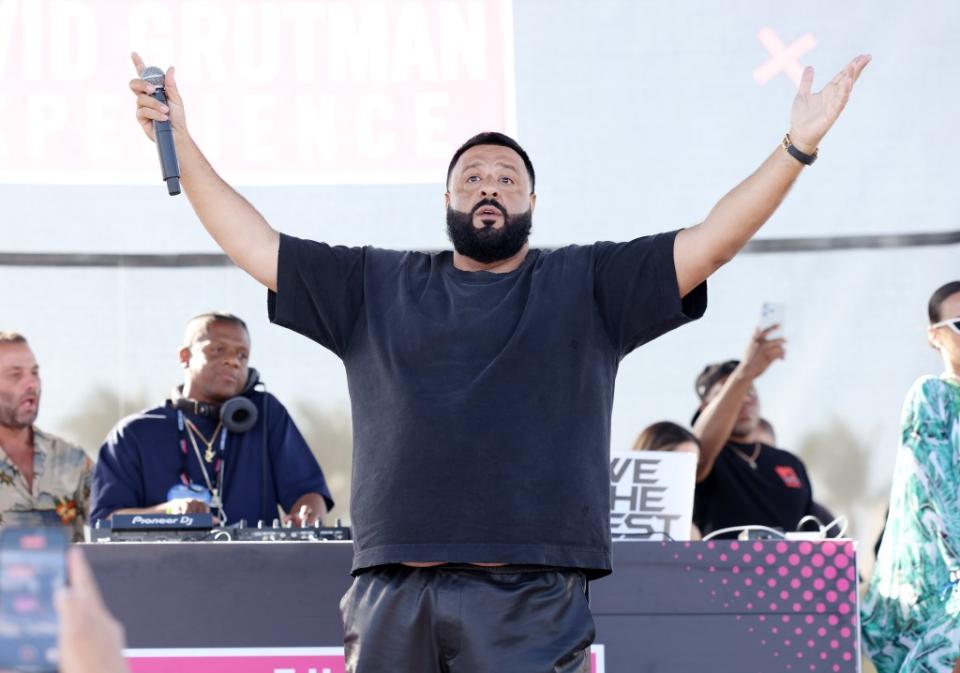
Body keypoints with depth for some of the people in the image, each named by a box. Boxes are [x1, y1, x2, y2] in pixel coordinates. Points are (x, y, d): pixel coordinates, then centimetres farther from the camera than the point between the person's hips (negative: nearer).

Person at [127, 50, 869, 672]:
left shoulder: (586, 286, 12)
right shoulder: (376, 287, 18)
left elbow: (710, 243, 4)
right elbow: (256, 247, 17)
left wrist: (798, 147, -7)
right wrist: (181, 141, 10)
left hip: (527, 601, -2)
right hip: (392, 593, 3)